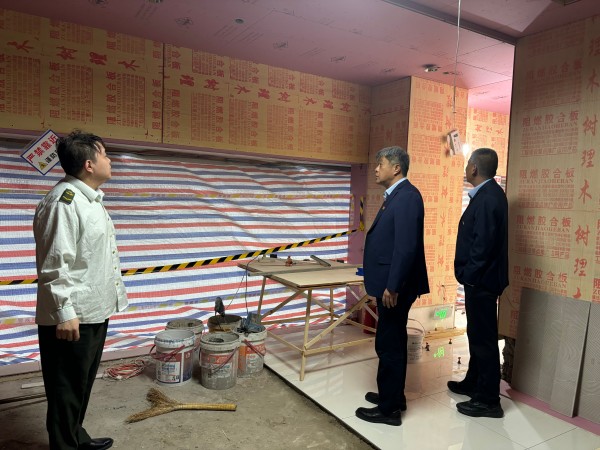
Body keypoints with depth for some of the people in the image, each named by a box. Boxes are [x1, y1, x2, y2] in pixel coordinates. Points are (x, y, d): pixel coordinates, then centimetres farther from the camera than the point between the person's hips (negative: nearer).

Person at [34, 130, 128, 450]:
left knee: (83, 383, 23)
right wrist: (64, 312, -23)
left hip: (95, 311, 10)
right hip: (71, 317, -10)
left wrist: (111, 296, 22)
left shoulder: (90, 199, 12)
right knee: (67, 389, 7)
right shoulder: (63, 201, -19)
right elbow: (54, 264, -23)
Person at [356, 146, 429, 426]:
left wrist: (392, 286, -23)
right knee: (392, 342, 19)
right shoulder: (395, 196, 13)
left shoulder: (407, 195, -18)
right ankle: (393, 396, 34)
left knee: (389, 344, 1)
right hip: (389, 283, 10)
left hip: (395, 286, -10)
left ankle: (389, 409, 15)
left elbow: (406, 246, -24)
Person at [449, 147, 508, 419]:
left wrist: (468, 275, -14)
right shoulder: (487, 194, 11)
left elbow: (483, 244, -24)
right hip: (479, 278, 10)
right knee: (477, 334, 20)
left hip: (481, 280, -10)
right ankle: (474, 383, 36)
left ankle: (488, 400, 13)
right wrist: (469, 274, 14)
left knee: (484, 337, 0)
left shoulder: (488, 198, -20)